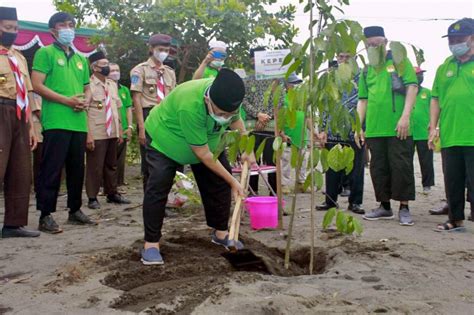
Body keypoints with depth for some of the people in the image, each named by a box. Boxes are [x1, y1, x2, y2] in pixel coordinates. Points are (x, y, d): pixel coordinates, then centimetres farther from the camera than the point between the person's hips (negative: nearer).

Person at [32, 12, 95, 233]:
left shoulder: (81, 59, 20)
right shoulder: (45, 53, 1)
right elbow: (37, 85, -8)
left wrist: (84, 101, 0)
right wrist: (67, 100, -16)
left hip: (79, 122, 7)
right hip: (56, 122, -6)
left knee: (77, 169, 11)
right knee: (51, 169, -5)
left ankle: (75, 210, 22)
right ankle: (46, 216, 1)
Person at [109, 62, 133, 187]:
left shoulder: (125, 90, 12)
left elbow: (128, 109, 13)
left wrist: (130, 127, 5)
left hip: (123, 131, 4)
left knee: (120, 160, 10)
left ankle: (119, 184, 19)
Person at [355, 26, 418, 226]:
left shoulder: (400, 62, 2)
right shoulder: (367, 71, 15)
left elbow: (412, 87, -6)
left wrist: (405, 117, -16)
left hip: (398, 128, -5)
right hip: (374, 129, 5)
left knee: (401, 166, -2)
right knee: (379, 168, 9)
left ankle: (404, 207, 8)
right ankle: (384, 206, 21)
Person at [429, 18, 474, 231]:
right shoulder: (444, 68, 14)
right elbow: (435, 99, 15)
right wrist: (433, 127, 7)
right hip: (449, 136, 5)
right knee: (453, 182, 13)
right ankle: (456, 220, 26)